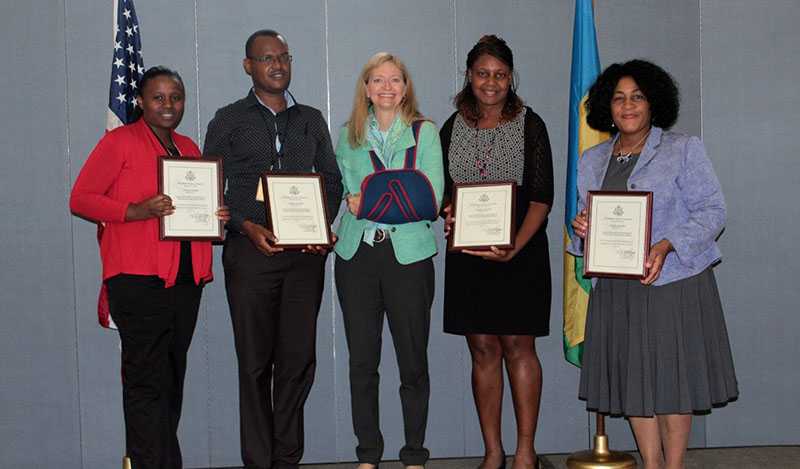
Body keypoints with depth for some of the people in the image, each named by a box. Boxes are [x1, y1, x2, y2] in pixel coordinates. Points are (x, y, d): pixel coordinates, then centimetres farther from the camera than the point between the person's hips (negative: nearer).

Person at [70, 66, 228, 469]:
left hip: (187, 278, 7)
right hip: (139, 280, -6)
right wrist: (135, 211, -19)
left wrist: (216, 216, 4)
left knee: (173, 379, 11)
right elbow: (80, 199, -5)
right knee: (147, 380, -7)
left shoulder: (189, 148, 19)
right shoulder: (119, 141, 0)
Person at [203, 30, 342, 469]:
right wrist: (248, 227, -12)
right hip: (250, 251, -2)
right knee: (255, 362, 0)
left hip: (305, 252, 2)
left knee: (299, 358, 1)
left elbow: (332, 180, 17)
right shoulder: (228, 120, 7)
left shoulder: (311, 119, 16)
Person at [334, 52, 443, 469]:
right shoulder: (349, 135, 12)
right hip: (357, 252, 2)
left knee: (413, 360, 2)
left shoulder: (425, 133, 3)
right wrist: (351, 202, -13)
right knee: (361, 360, 6)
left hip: (409, 253, -2)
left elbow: (433, 199, -6)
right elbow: (337, 188, 10)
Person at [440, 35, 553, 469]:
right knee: (482, 350, 6)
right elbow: (442, 190, 13)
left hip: (520, 252, -3)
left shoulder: (529, 124, -1)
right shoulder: (453, 128, 9)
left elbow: (542, 196, -6)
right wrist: (449, 214, -10)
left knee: (518, 347, -1)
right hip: (468, 254, 3)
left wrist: (515, 247, -18)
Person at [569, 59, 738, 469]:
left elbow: (712, 211, -7)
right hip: (616, 288, 4)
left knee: (672, 379, 0)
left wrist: (666, 246, -22)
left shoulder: (683, 150, 0)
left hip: (673, 282, -4)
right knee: (633, 377, 7)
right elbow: (587, 216, 20)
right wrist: (582, 228, -5)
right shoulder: (591, 161, 14)